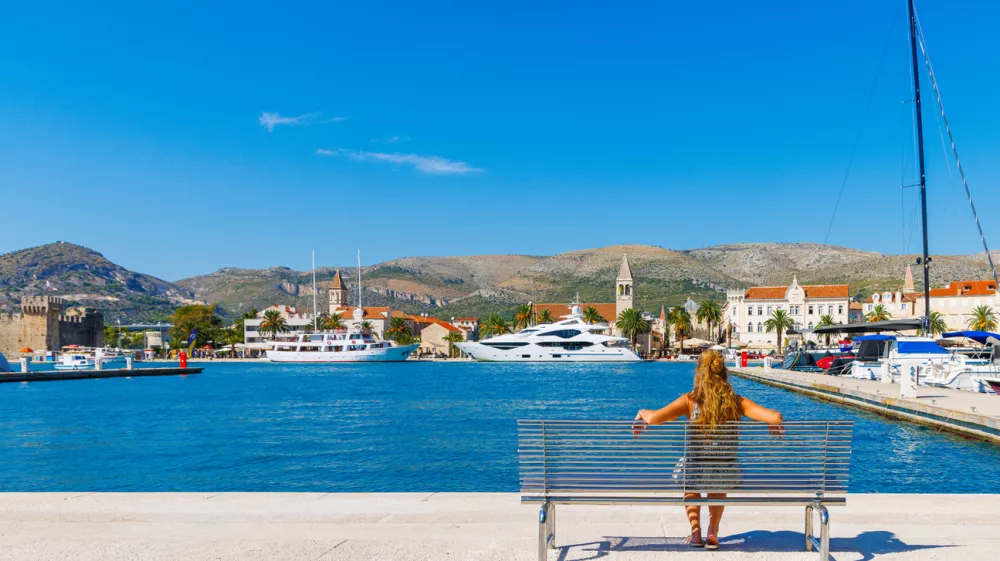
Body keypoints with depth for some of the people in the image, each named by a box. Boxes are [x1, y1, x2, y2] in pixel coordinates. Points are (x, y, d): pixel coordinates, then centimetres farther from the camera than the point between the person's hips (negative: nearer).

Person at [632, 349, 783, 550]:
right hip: (727, 473, 2)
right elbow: (775, 417, -13)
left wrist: (642, 413, 0)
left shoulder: (690, 401, -11)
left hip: (696, 471, -2)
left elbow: (654, 418, -23)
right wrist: (775, 423, 11)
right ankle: (713, 533, 34)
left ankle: (695, 531, 31)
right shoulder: (736, 402, -6)